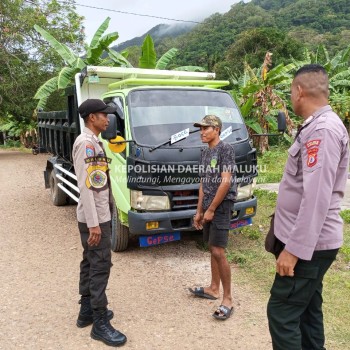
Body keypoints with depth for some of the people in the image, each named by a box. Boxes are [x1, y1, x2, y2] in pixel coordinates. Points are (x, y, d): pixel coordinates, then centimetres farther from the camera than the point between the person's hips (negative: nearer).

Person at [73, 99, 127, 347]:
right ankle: (100, 324, 5)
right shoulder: (86, 143, -17)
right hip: (94, 219, -10)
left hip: (99, 216, 10)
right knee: (100, 267, -5)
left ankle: (87, 312, 28)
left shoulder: (94, 142, 13)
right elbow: (85, 186, -23)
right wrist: (93, 223, -24)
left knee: (90, 264, 15)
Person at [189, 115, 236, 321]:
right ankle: (214, 289, 27)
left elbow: (226, 182, -17)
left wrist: (211, 209, -15)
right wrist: (199, 211, 15)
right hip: (208, 207, 8)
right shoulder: (205, 153, 14)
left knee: (218, 252, -10)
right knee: (212, 249, 14)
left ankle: (228, 299, 1)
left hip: (221, 206, -8)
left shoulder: (226, 149, -11)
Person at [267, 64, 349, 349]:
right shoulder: (318, 127, 13)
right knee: (307, 311, 18)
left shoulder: (323, 130, -19)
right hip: (311, 242, 10)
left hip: (308, 244, -10)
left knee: (282, 312, -2)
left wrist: (294, 249, -24)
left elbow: (317, 197, -26)